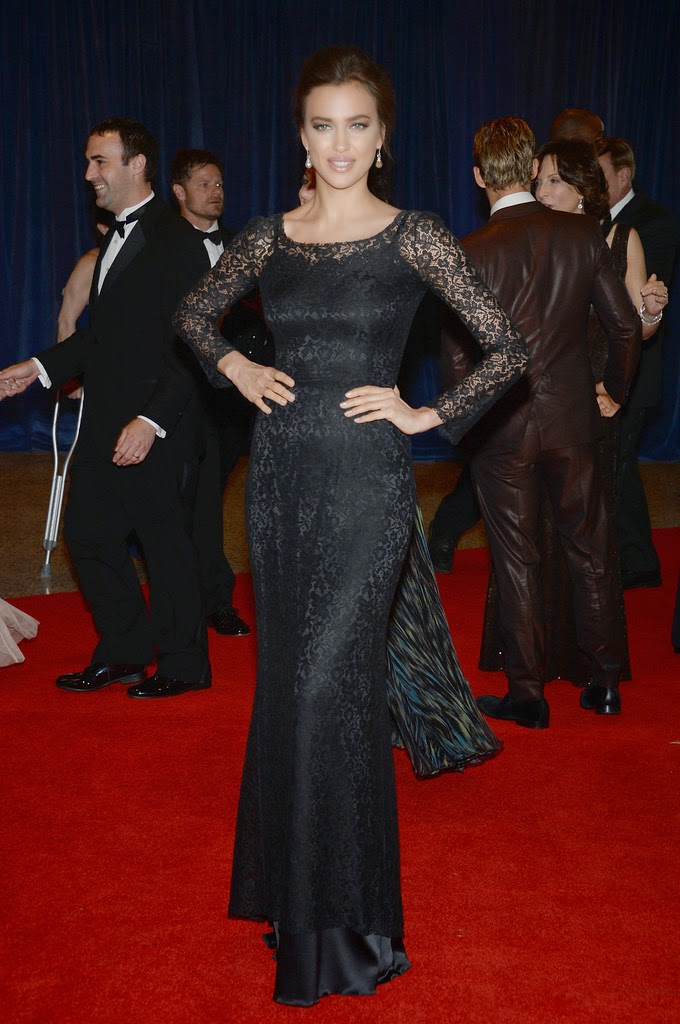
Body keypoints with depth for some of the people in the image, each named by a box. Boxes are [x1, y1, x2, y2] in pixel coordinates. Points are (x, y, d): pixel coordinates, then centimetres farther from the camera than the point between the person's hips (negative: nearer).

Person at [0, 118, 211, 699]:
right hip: (105, 426, 9)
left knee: (166, 543, 3)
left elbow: (189, 345, -18)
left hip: (155, 431, -9)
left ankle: (184, 666, 20)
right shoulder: (117, 237, 15)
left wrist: (150, 421, -24)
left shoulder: (174, 239, -12)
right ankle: (124, 652, 29)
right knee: (87, 535, 13)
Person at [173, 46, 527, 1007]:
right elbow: (195, 308, 24)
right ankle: (292, 882, 31)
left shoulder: (414, 237, -4)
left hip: (366, 480, -4)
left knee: (327, 684, -8)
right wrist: (235, 368, 7)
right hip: (280, 475, 4)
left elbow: (509, 346, -1)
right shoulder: (268, 238, 7)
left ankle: (339, 923, 9)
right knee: (290, 680, 12)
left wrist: (427, 414, -5)